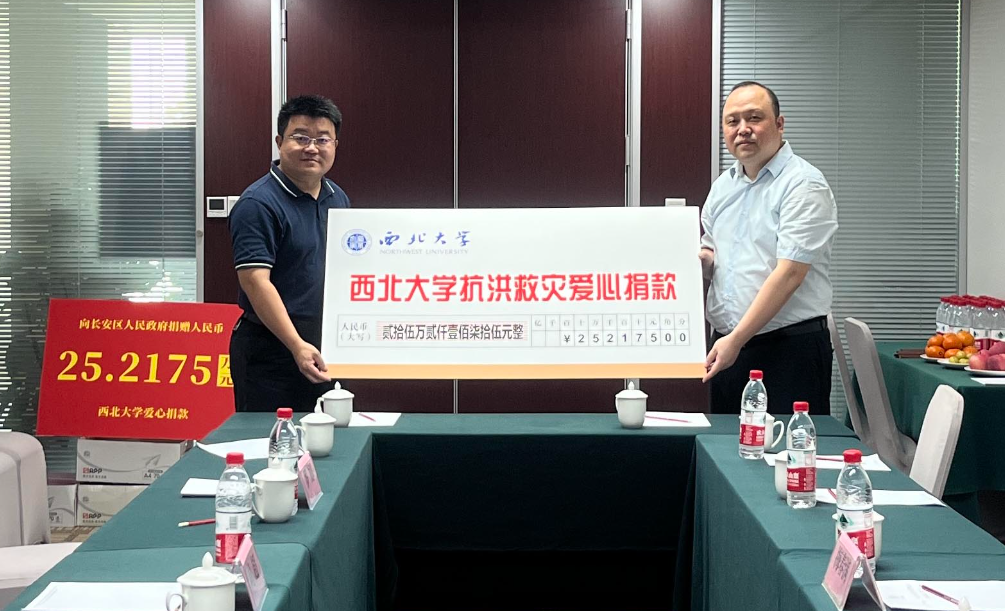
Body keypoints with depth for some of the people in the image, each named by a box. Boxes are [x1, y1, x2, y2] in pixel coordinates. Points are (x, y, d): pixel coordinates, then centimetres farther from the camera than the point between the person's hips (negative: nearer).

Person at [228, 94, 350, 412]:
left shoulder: (338, 199, 10)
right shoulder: (258, 204, -14)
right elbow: (255, 281, -22)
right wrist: (297, 346, -29)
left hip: (326, 350, 7)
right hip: (270, 353, -7)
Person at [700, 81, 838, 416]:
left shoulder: (803, 184, -10)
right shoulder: (722, 186, 14)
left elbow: (789, 274, -17)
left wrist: (736, 339, -20)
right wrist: (700, 259, -1)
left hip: (790, 348, -7)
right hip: (726, 344, 7)